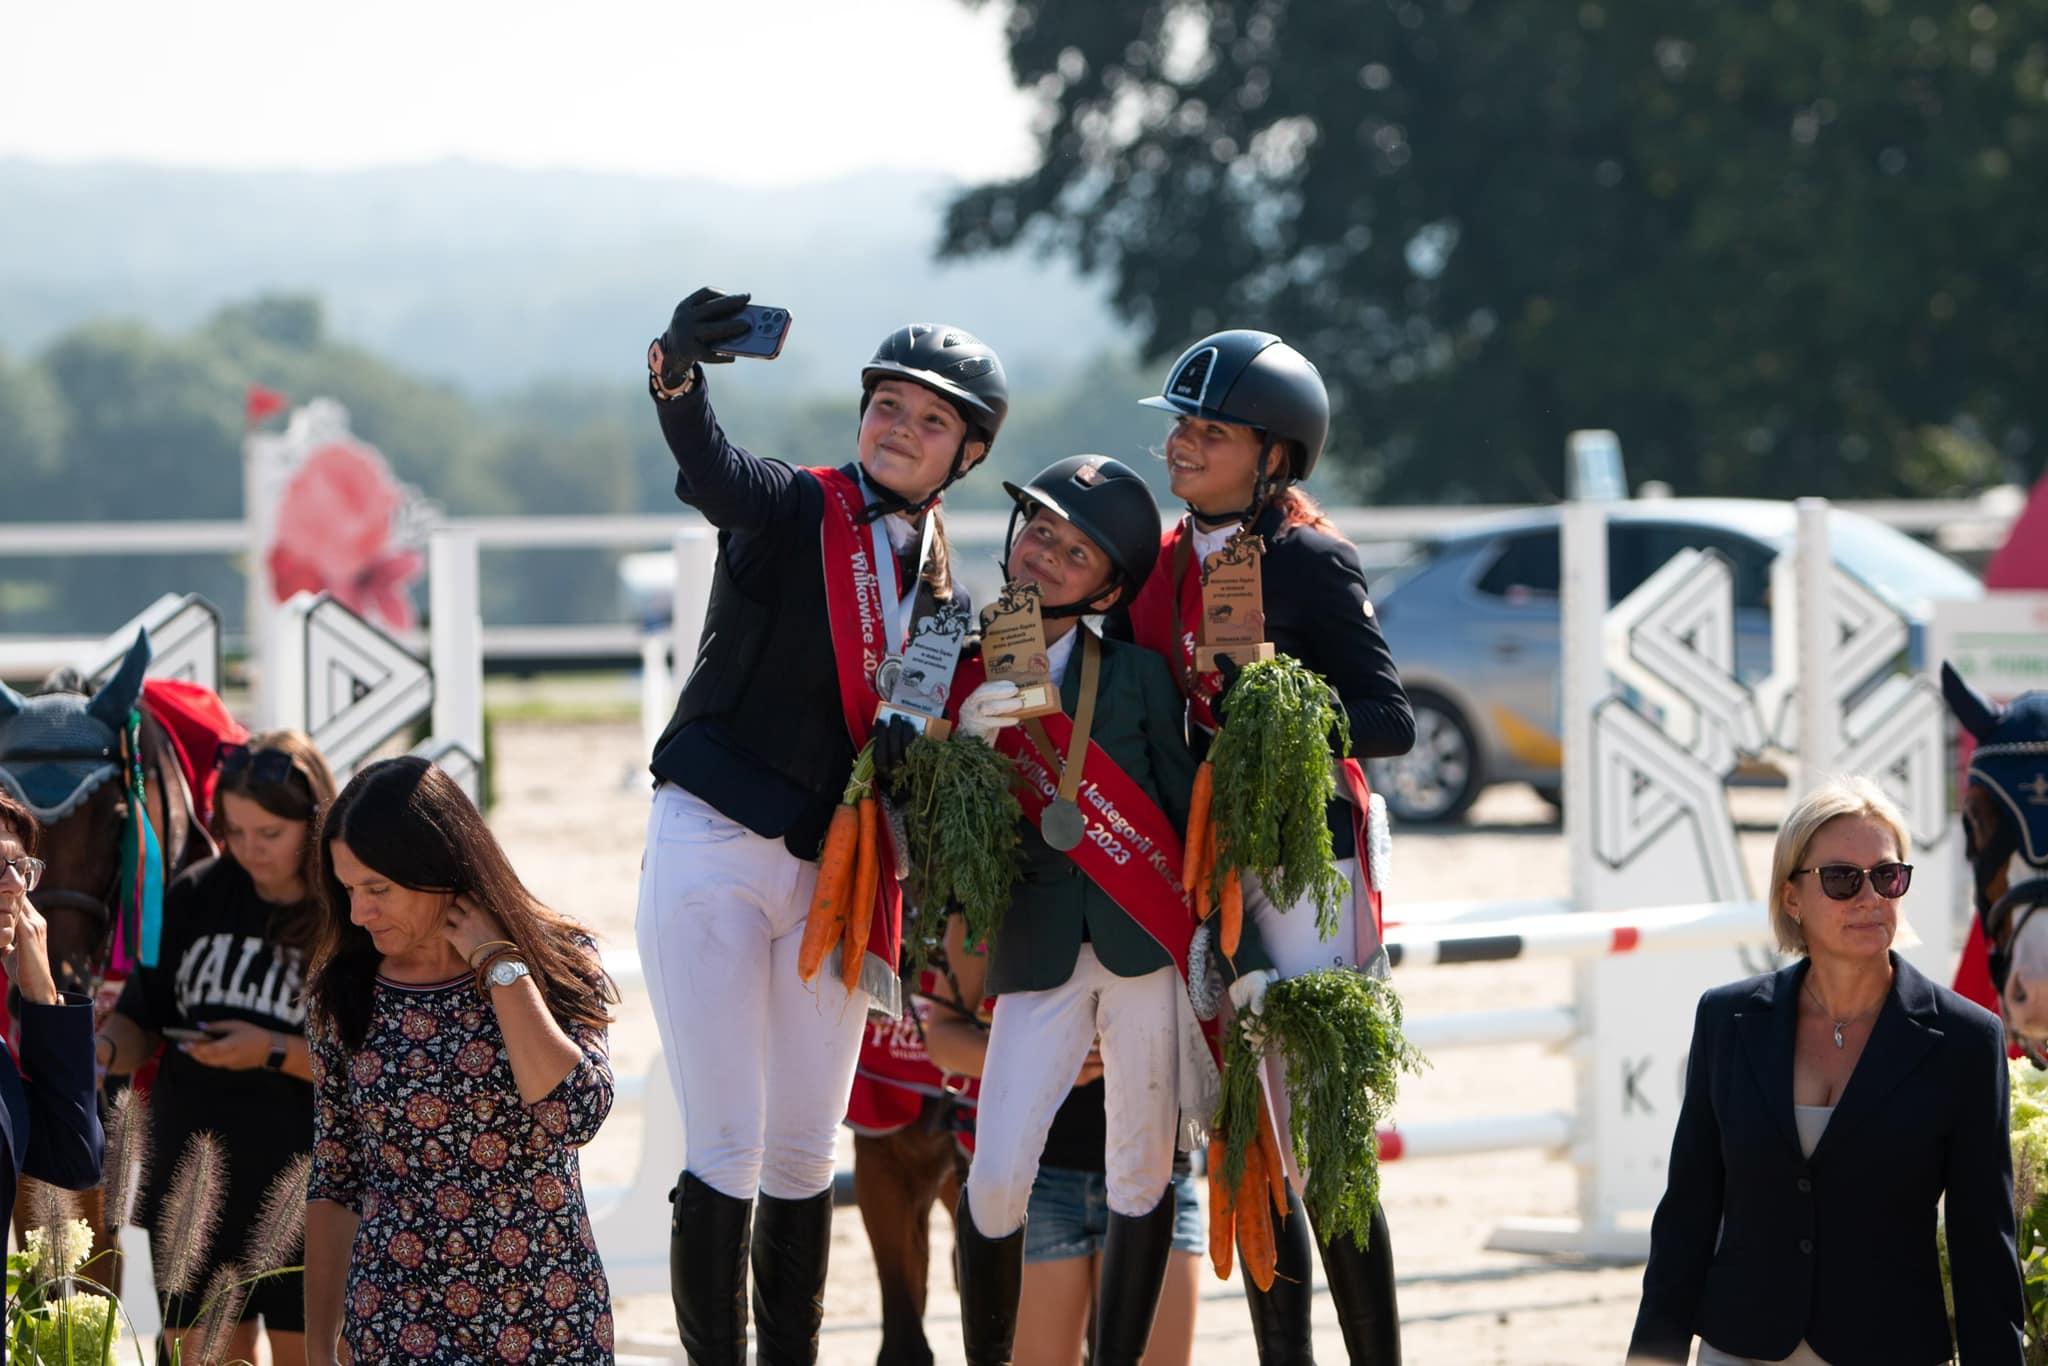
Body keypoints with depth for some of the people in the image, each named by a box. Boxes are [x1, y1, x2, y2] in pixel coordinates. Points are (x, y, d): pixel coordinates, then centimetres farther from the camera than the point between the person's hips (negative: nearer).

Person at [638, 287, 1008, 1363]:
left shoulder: (941, 588, 13)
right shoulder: (792, 510, -4)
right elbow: (709, 469, -27)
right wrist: (676, 373, -50)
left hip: (832, 874, 5)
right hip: (714, 856, -5)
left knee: (804, 1157, 8)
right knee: (727, 1152, -8)